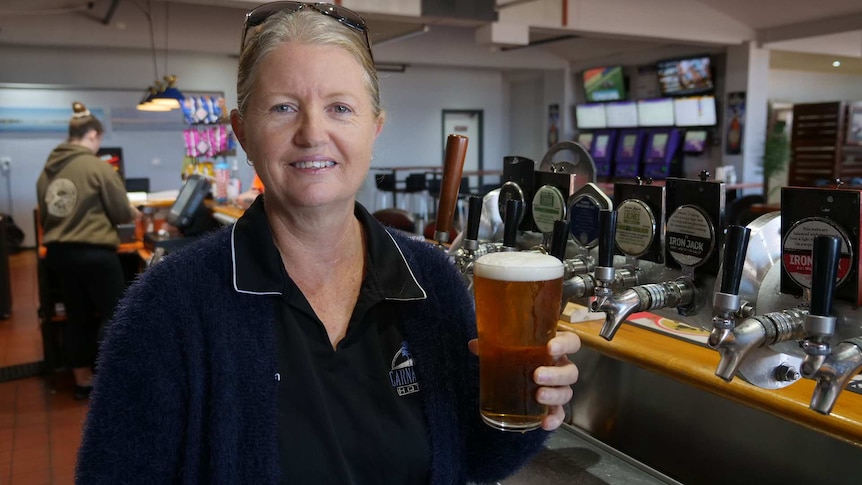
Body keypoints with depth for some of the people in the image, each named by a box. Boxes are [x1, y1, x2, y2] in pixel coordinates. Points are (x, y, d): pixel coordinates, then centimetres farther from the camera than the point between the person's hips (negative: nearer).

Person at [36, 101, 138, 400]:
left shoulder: (48, 169, 8)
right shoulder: (98, 166, -12)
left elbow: (44, 215, 18)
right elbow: (122, 212, -7)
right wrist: (133, 214, 14)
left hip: (58, 252, 7)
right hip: (94, 252, -7)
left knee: (76, 316, 15)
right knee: (114, 315, 6)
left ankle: (83, 381, 25)